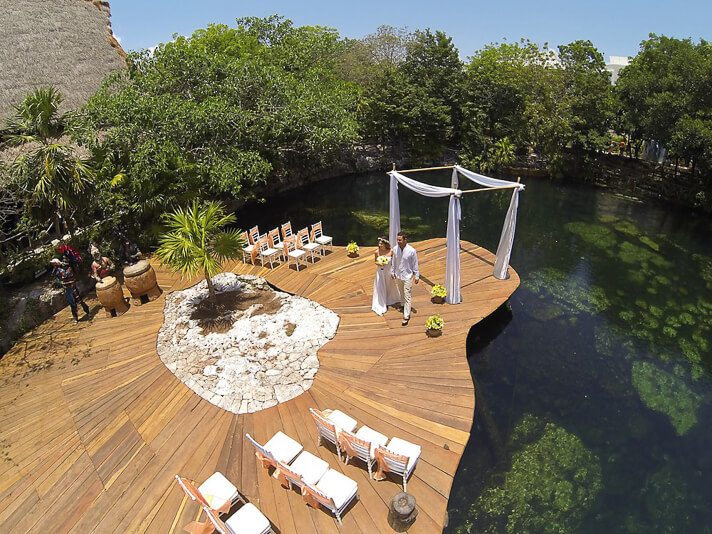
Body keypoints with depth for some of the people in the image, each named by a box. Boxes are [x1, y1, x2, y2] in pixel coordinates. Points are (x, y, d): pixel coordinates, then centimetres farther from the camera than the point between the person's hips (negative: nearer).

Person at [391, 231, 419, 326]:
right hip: (398, 275, 5)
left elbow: (415, 264, -11)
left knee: (407, 296, -2)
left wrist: (417, 276, -6)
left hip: (407, 276, -4)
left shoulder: (412, 251, -20)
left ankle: (406, 316, 3)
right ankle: (403, 305, 49)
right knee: (401, 293, 24)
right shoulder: (395, 249, -9)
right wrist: (393, 272, 12)